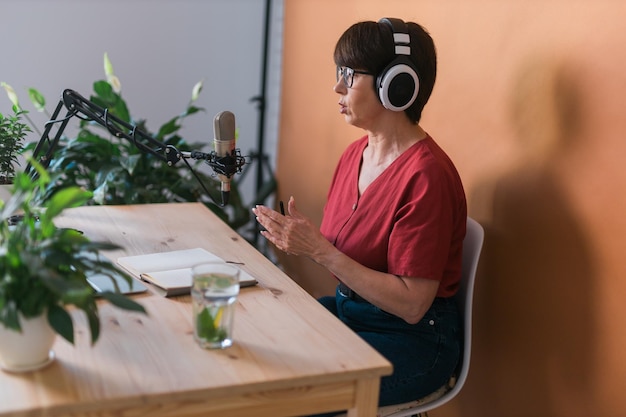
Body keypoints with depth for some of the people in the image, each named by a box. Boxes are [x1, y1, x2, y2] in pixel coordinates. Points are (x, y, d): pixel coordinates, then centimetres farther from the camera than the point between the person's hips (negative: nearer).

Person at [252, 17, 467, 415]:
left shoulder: (427, 176, -22)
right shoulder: (355, 153, 3)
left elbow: (410, 304, -23)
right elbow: (340, 250, 6)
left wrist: (319, 249, -25)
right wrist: (297, 240, -14)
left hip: (414, 338, -7)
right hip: (347, 308, 7)